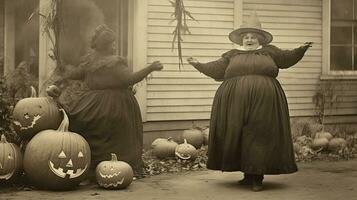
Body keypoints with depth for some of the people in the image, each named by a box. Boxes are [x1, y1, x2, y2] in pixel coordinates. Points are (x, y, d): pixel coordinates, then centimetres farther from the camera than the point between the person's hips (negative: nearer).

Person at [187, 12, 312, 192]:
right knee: (236, 136, 1)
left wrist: (300, 50, 5)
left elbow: (287, 58, 19)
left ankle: (257, 177, -1)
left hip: (263, 101, -2)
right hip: (236, 101, 2)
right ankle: (248, 174, 13)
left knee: (260, 135, -5)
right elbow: (216, 70, 18)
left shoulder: (269, 51, 17)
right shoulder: (232, 54, 19)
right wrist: (199, 65, 12)